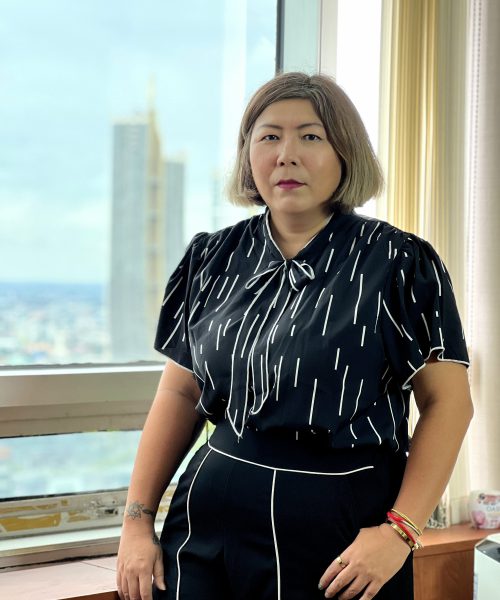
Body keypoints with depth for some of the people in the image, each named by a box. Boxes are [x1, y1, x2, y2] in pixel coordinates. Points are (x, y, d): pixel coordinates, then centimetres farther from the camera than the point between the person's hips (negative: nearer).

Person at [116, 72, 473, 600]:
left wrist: (399, 531, -17)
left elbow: (448, 402, -8)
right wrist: (138, 518, 4)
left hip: (341, 527, -3)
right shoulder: (213, 259, 5)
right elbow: (180, 392, 9)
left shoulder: (400, 265, -8)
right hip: (208, 526, 4)